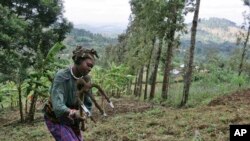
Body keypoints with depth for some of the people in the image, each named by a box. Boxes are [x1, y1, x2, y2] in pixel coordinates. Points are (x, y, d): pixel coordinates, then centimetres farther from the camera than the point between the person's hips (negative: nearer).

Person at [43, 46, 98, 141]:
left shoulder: (86, 79, -10)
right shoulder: (61, 76, -27)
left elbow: (88, 104, -6)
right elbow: (57, 106, -38)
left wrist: (80, 115, -26)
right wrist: (71, 112, -57)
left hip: (71, 120, 6)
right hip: (56, 120, -6)